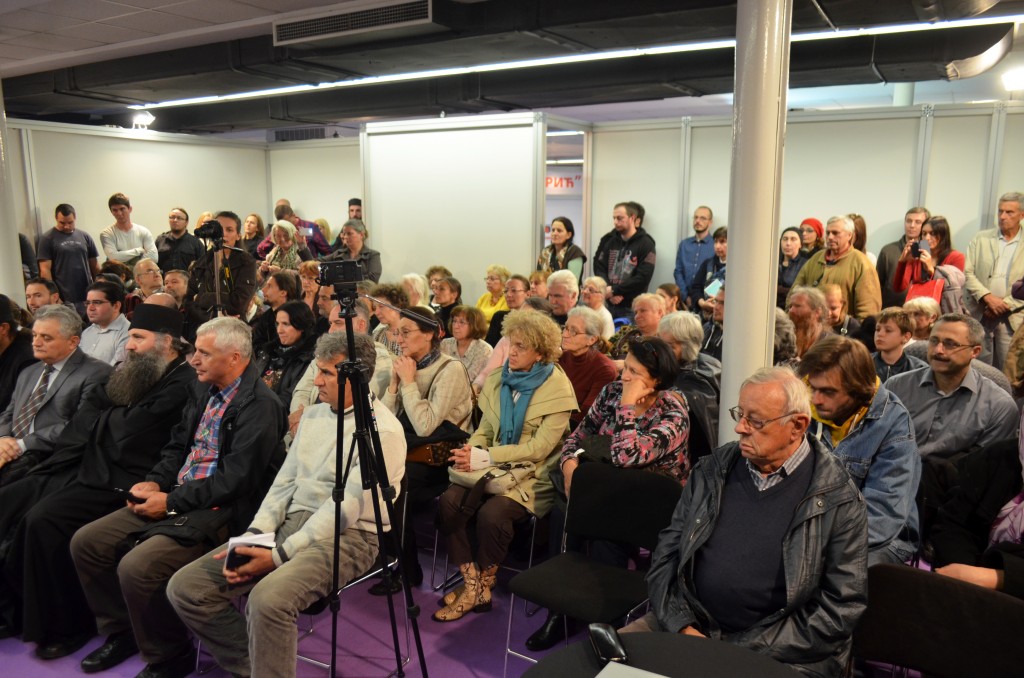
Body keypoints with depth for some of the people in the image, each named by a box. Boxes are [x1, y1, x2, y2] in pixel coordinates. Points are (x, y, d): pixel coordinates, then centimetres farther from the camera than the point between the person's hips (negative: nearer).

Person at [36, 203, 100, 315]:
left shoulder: (85, 237, 11)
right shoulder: (47, 239, 1)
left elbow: (94, 266, 13)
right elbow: (45, 270, -3)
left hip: (87, 298, 3)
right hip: (63, 300, -3)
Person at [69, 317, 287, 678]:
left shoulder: (259, 405, -17)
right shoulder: (204, 391, 10)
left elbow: (236, 479, -21)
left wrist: (171, 501, -16)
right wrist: (155, 482, 1)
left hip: (220, 510, -9)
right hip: (174, 498, 9)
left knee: (137, 567, -25)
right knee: (85, 542, 5)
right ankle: (122, 630, 23)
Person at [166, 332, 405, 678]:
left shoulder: (382, 429, -12)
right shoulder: (312, 415, 14)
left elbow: (346, 509, -18)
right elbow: (284, 483, 13)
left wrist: (279, 555, -20)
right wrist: (254, 536, -4)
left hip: (346, 535, -8)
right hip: (289, 522, 8)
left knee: (268, 598, -36)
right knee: (185, 587, -5)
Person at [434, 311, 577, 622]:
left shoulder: (558, 389, -9)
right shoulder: (497, 379, 9)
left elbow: (539, 447, -15)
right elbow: (485, 429, 14)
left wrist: (485, 457, -20)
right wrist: (470, 450, -10)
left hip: (534, 474, -5)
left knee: (492, 513, -30)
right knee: (449, 501, -21)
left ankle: (484, 585, -2)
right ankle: (472, 585, -7)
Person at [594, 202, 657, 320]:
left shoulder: (645, 244, -3)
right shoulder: (608, 239, 11)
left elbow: (643, 278, -13)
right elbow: (599, 267, 4)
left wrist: (614, 290, -14)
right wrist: (608, 291, -13)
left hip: (632, 307, -4)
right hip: (608, 304, 4)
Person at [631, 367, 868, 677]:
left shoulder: (838, 499, -6)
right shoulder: (713, 470, 4)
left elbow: (841, 605, -8)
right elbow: (667, 552, 7)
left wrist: (750, 653, -13)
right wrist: (682, 627, -7)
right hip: (688, 625, 4)